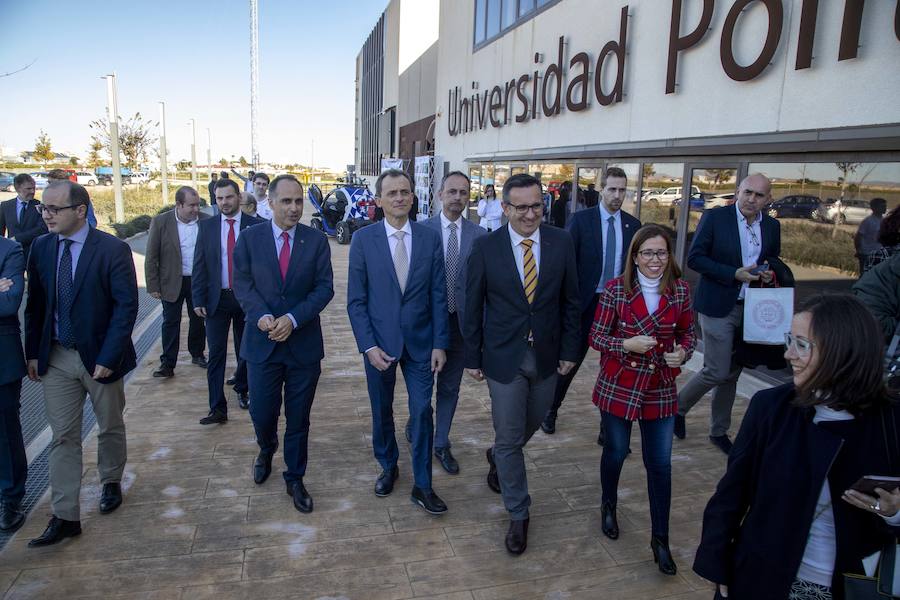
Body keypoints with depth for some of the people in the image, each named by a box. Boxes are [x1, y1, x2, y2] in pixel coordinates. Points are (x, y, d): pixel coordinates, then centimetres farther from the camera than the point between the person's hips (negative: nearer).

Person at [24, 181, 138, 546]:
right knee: (63, 437, 6)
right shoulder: (40, 247, 1)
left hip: (99, 356, -3)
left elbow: (126, 306, -16)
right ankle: (65, 517, 13)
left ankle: (111, 482, 41)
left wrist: (108, 357, -19)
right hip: (55, 358, 3)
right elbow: (35, 304, 8)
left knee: (110, 427, 16)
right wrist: (33, 352, 3)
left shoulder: (113, 250, -14)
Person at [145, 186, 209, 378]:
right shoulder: (160, 222, -9)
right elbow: (151, 257, -5)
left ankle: (197, 354, 32)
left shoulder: (206, 221, -5)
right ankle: (167, 363, 12)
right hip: (172, 282, -2)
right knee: (171, 323, 4)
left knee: (198, 320, 14)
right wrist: (153, 286, -7)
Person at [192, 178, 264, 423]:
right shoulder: (206, 226, 3)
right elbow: (199, 265, 3)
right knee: (216, 354, -1)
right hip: (217, 299, 1)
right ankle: (218, 408, 3)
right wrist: (198, 299, -3)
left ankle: (242, 390, 36)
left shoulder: (256, 225, -3)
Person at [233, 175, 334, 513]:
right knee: (262, 413, 9)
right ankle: (266, 450, 44)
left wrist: (293, 318, -18)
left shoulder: (316, 240, -2)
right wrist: (262, 316, -18)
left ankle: (295, 479, 28)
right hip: (262, 342, 1)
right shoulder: (250, 239, 0)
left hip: (304, 343, 0)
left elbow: (325, 288, -6)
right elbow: (242, 284, -1)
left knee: (298, 418, 9)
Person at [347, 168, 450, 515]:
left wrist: (440, 343, -4)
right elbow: (356, 300, -5)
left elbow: (438, 295, 0)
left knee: (422, 412, 3)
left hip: (420, 342, 0)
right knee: (382, 411, 15)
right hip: (379, 342, 0)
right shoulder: (363, 239, -6)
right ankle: (388, 467, 39)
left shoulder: (430, 238, -2)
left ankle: (422, 486, 17)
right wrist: (369, 346, -11)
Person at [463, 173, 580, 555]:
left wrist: (569, 349, 1)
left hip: (547, 355, 3)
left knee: (532, 423, 21)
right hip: (503, 356, -3)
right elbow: (473, 306, -3)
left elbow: (570, 301, 3)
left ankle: (498, 457, 53)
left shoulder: (561, 243, -4)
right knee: (509, 438, 4)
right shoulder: (485, 247, -10)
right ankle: (518, 515, 22)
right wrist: (472, 357, -1)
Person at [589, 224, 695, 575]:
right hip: (618, 386, -1)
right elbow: (596, 337, -6)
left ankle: (660, 538, 22)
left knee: (660, 464, 5)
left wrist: (683, 353, -12)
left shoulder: (681, 291, -3)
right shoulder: (616, 289, -10)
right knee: (616, 452, 15)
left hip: (660, 389, 2)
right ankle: (609, 506, 44)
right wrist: (626, 344, -22)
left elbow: (688, 334, 9)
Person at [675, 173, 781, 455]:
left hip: (752, 309, 5)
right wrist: (734, 274, -18)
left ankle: (719, 431, 28)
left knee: (731, 374, 13)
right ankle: (678, 406, 18)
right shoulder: (714, 217, -8)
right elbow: (694, 257, -10)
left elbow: (774, 261, 19)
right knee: (718, 372, -8)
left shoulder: (772, 227, 7)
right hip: (718, 307, -5)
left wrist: (769, 273, -5)